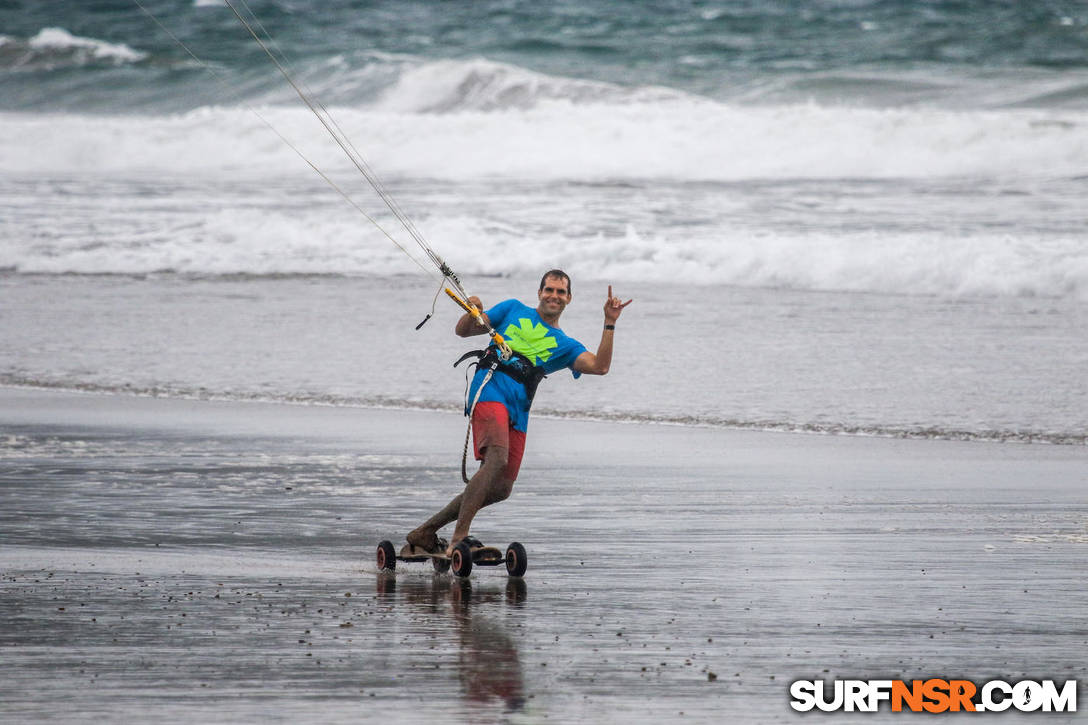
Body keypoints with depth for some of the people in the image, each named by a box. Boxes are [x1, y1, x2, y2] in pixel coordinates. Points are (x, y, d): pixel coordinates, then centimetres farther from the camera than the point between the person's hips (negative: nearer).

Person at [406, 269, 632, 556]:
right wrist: (472, 313, -2)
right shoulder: (514, 310, 20)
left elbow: (599, 367, 6)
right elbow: (463, 331, 20)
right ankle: (458, 537, -32)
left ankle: (426, 532, 13)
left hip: (519, 409, 5)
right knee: (497, 460, -29)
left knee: (501, 489, 1)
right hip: (490, 387, -5)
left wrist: (610, 324, -1)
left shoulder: (564, 345, 24)